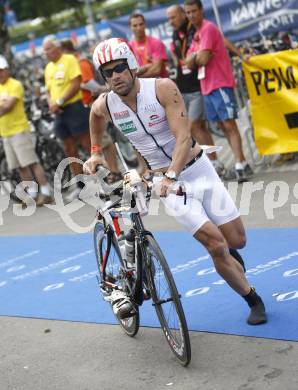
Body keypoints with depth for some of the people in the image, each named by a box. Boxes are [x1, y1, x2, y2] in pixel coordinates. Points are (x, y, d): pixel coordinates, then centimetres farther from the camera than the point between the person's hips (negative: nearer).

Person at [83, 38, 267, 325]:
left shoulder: (162, 88, -19)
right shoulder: (104, 105, -9)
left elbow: (183, 137, -26)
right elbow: (96, 118, 19)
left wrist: (171, 175, -38)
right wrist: (95, 152, 13)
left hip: (198, 168, 0)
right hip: (167, 182, 1)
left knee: (236, 240, 3)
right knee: (216, 247, -12)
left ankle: (227, 253, 41)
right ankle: (254, 301, 7)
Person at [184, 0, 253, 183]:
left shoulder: (208, 29, -10)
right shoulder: (197, 34, 18)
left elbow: (203, 59, -17)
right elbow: (189, 62, 12)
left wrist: (194, 58, 4)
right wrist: (197, 57, -8)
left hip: (220, 84, -9)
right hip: (207, 86, 9)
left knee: (229, 124, -13)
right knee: (224, 125, 8)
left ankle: (240, 165, -16)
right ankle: (243, 164, 12)